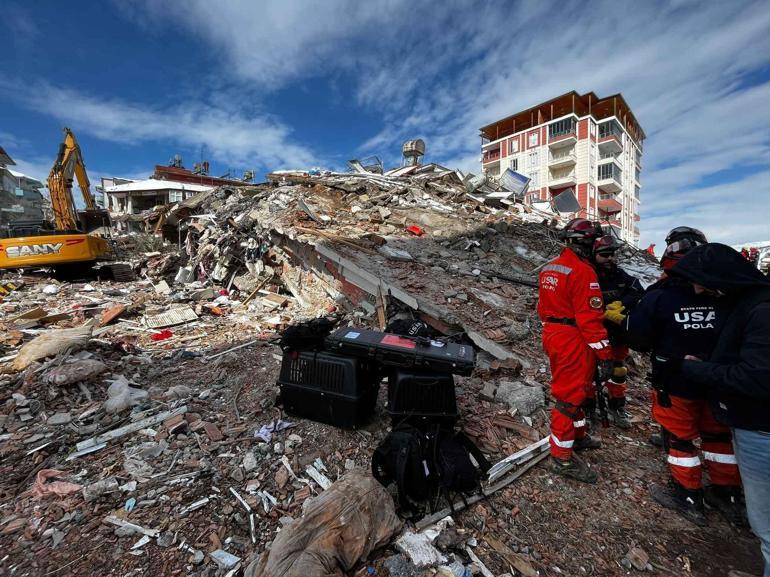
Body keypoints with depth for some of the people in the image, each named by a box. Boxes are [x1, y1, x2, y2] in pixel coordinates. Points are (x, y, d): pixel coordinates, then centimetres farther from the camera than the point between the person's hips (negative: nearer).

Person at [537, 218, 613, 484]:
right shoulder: (582, 271, -18)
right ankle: (563, 457, 13)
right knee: (570, 395, 1)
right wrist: (604, 354, -16)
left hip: (552, 334, 9)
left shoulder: (549, 267, 9)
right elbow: (590, 317, -21)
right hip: (574, 341, -9)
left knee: (571, 389, 24)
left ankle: (577, 436, 42)